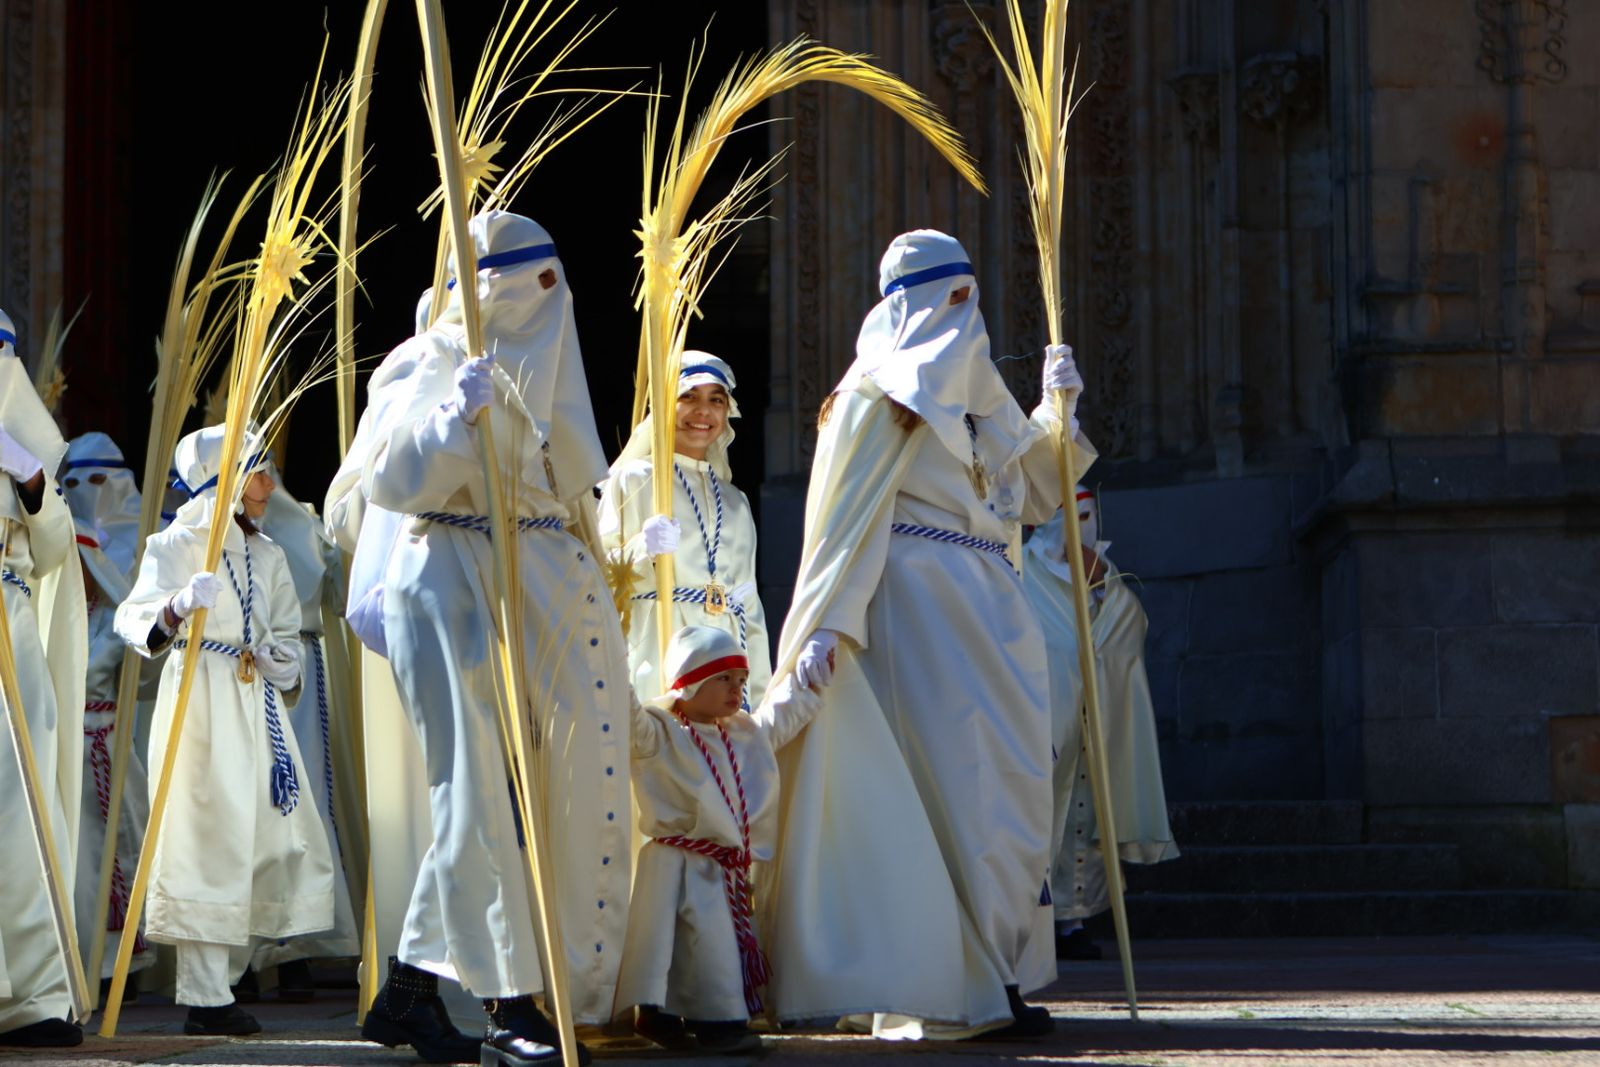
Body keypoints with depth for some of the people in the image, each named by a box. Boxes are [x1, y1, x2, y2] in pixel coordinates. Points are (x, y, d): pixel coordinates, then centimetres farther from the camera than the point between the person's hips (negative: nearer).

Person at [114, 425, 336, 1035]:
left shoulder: (268, 555, 19)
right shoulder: (179, 544, -4)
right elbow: (133, 615, -18)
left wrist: (284, 664, 2)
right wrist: (176, 607, -39)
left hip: (260, 705, 8)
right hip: (202, 704, -7)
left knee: (279, 843, 4)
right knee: (211, 840, -11)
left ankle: (222, 979, 18)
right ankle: (205, 1001, -7)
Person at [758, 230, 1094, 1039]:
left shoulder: (976, 391, 19)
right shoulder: (884, 394, -5)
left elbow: (1033, 495, 22)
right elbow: (847, 514, -12)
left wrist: (1055, 411, 9)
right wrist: (826, 623, -20)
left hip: (989, 615, 9)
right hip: (916, 606, -9)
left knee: (999, 786, 8)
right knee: (947, 785, -11)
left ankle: (991, 980, 14)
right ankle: (945, 994, -8)